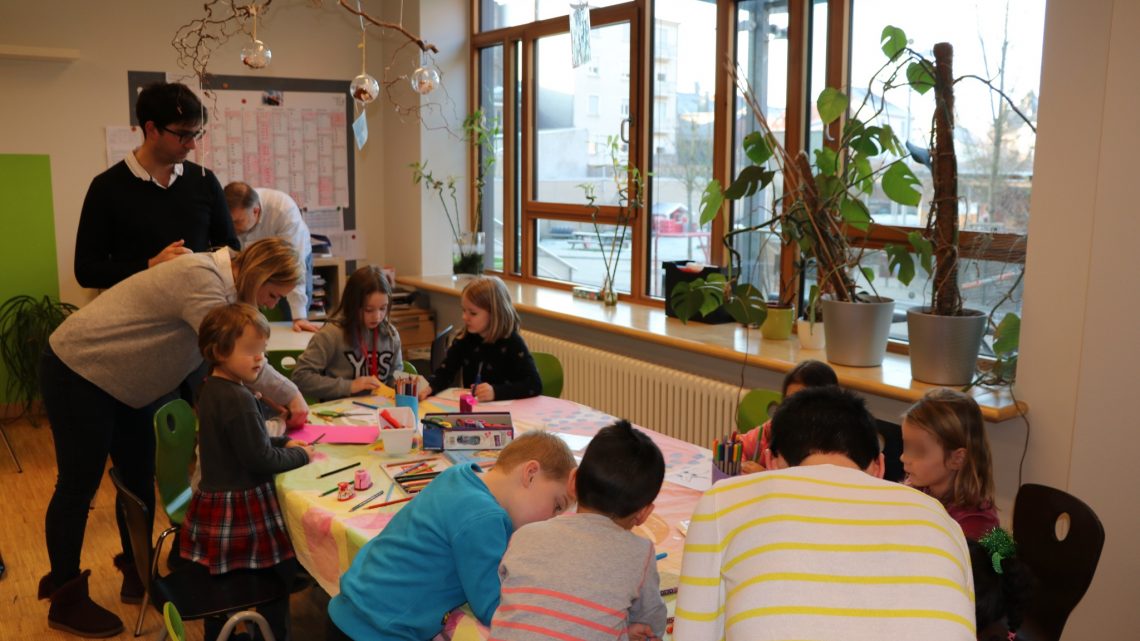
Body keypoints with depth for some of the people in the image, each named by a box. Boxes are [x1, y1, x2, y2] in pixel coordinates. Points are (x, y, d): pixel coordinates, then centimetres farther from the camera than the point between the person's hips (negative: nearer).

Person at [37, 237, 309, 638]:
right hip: (77, 372, -9)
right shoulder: (202, 279, -28)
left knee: (139, 478, 12)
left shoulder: (222, 285, 2)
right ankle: (65, 599, 15)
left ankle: (136, 572, 29)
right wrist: (291, 395, -23)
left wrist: (275, 401, -6)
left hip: (125, 383, 9)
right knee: (79, 486, 1)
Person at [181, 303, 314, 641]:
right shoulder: (238, 400, -25)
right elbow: (261, 460, -22)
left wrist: (283, 442, 7)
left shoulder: (211, 389, 6)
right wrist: (300, 455, -8)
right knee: (281, 568, 7)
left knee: (224, 575, 22)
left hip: (214, 499, 9)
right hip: (241, 508, -9)